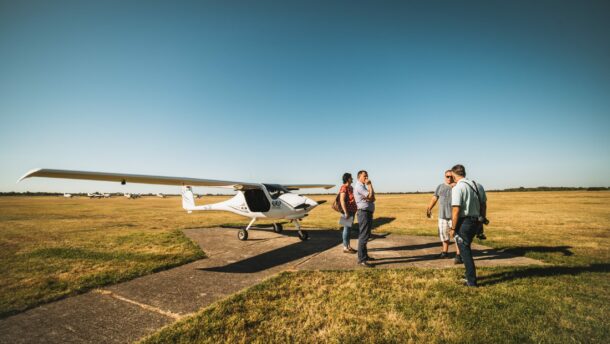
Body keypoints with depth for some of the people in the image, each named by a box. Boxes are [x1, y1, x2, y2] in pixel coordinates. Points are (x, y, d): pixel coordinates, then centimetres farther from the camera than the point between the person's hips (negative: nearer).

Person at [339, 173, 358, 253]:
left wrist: (354, 210, 20)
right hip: (347, 211, -9)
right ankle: (345, 248, 4)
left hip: (352, 211, 9)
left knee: (349, 229, 13)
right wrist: (346, 212, -23)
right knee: (347, 229, -4)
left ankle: (348, 246, 21)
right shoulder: (344, 188, -13)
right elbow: (342, 200, -20)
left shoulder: (351, 187, 16)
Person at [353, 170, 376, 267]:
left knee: (365, 236, 16)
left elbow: (373, 199, 9)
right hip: (364, 213, -10)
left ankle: (365, 255, 27)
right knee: (363, 236, -11)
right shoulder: (359, 186, -12)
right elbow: (371, 196, -20)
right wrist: (370, 185, -10)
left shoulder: (364, 186, 19)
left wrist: (368, 198, -14)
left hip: (368, 213, 10)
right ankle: (361, 259, -9)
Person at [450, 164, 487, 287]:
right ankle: (470, 275, 36)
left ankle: (472, 281, 14)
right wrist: (481, 222, 22)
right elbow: (484, 206, 14)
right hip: (476, 221, 8)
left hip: (464, 222, -8)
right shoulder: (478, 185, 7)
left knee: (465, 251, 6)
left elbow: (456, 210, -21)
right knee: (466, 248, 24)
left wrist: (453, 228, -13)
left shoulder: (457, 188, -17)